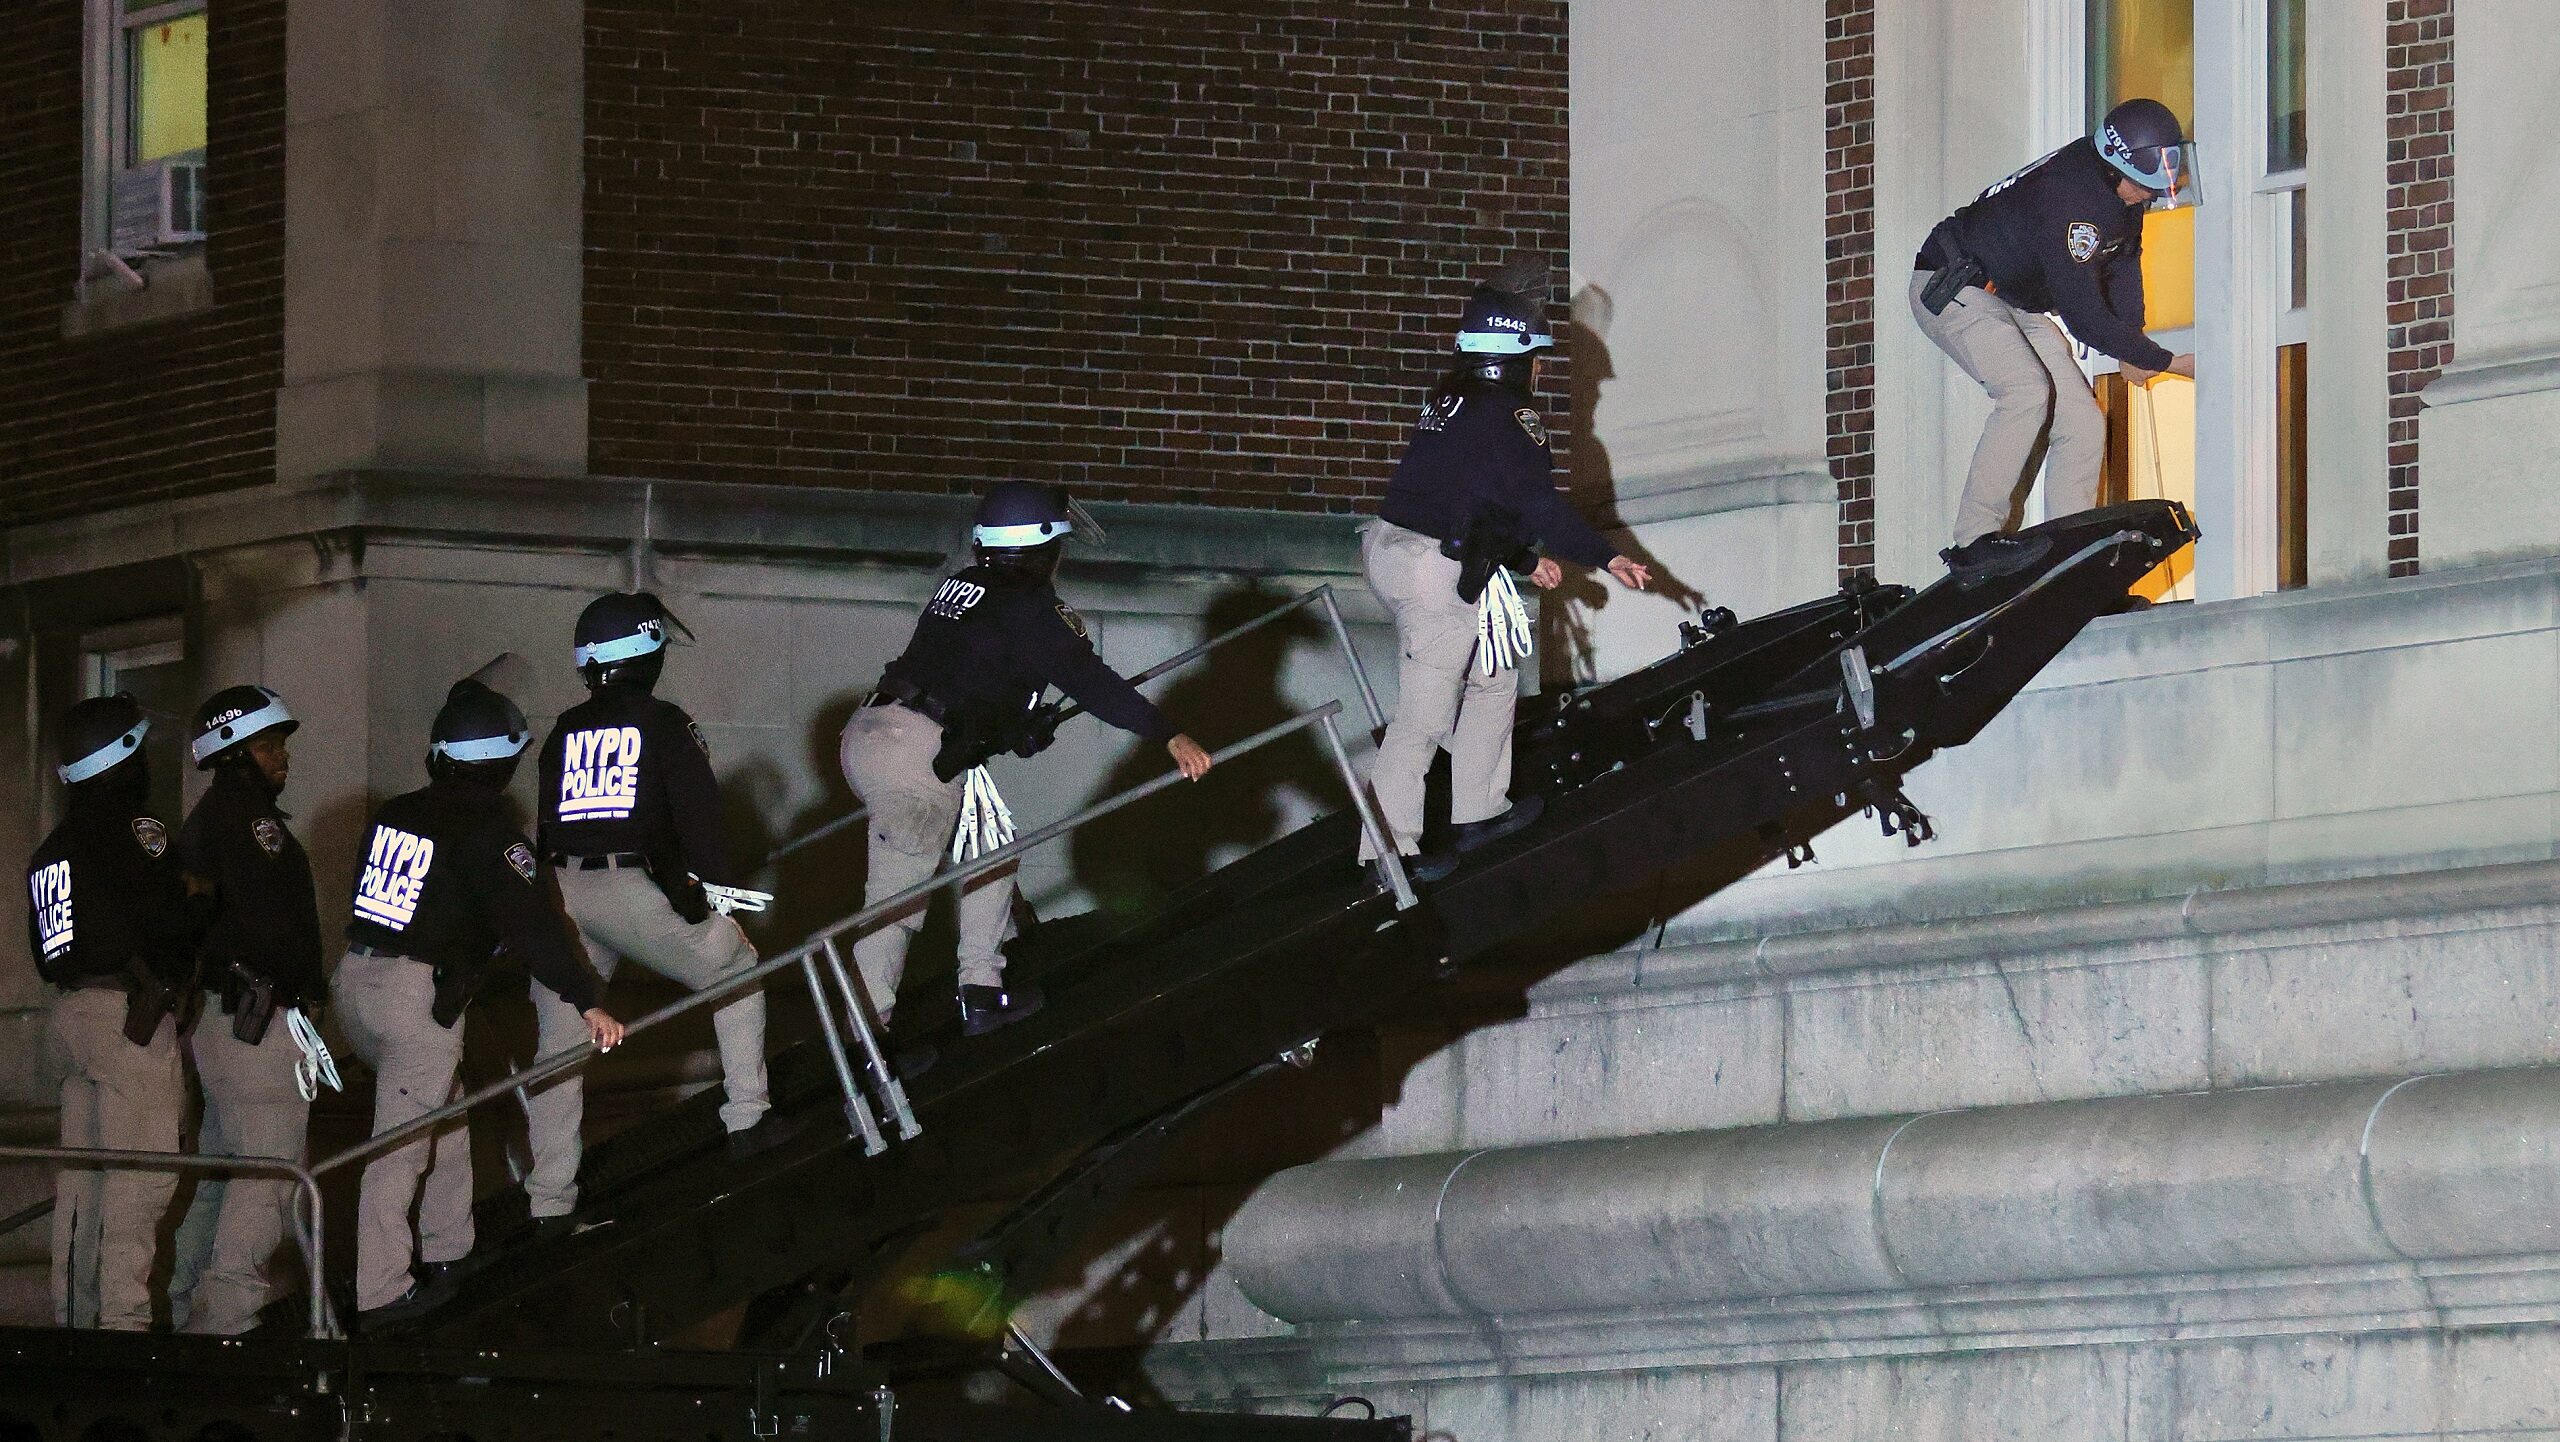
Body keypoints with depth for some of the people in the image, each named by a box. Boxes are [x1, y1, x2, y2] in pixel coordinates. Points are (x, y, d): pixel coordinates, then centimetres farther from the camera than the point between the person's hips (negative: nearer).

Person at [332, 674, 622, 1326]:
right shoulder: (488, 832, -10)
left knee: (443, 1112, 23)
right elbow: (532, 924, -17)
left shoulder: (394, 814, 10)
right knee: (402, 1143, -3)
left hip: (353, 978, 7)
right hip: (419, 997, -7)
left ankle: (447, 1249, 29)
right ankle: (380, 1292, -1)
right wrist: (588, 1002, -18)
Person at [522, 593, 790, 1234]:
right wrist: (714, 881, -6)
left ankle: (549, 1202, 8)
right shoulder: (664, 723, 2)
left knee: (559, 1045, 9)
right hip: (635, 887, -5)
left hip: (561, 890, 5)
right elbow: (697, 808, -8)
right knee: (736, 970, 18)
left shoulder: (565, 733, 17)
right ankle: (747, 1119, 12)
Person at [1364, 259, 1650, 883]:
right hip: (1441, 573, -9)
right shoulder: (1508, 417, -11)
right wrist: (1607, 558, -9)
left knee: (1494, 675, 23)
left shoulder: (1448, 404, 16)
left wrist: (1527, 560, 26)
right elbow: (1540, 505, -15)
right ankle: (1389, 850, -2)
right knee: (1423, 716, -5)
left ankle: (1479, 811, 29)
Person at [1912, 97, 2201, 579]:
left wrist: (2132, 349, 5)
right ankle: (1975, 539, -31)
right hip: (1952, 288, -9)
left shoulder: (2125, 190, -6)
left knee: (2082, 426, -1)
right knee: (2028, 392, -31)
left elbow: (2123, 264, 13)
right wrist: (2168, 363, -27)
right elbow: (2083, 315, -33)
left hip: (2014, 304, 9)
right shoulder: (2071, 200, -34)